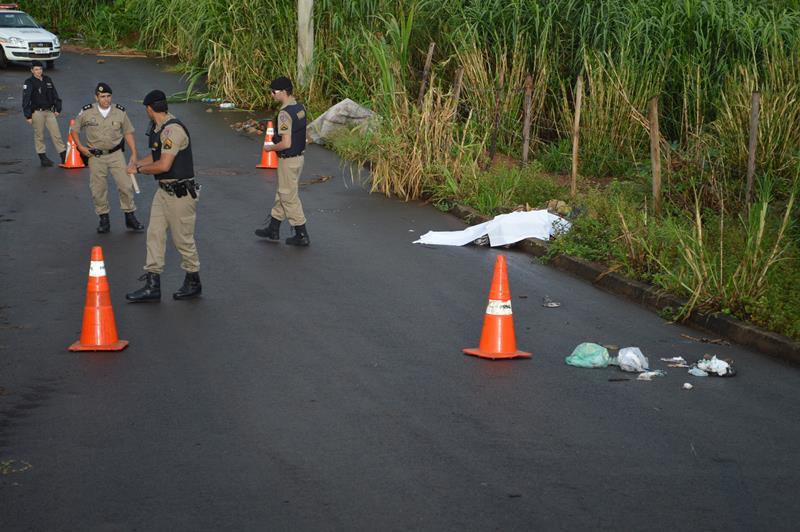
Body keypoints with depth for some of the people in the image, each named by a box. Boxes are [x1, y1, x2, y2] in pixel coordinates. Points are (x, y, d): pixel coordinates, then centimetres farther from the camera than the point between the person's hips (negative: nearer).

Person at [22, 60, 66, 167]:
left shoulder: (47, 80, 9)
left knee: (56, 134, 0)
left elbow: (55, 95, 17)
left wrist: (57, 109, 11)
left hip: (49, 111, 4)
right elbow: (26, 100, -8)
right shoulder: (29, 82, -6)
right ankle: (43, 157, 12)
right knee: (39, 135, 5)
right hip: (37, 113, -4)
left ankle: (64, 156, 0)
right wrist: (28, 116, -12)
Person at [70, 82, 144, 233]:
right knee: (98, 190, 4)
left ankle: (130, 218, 10)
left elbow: (128, 133, 4)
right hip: (96, 156, 0)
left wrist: (134, 154, -2)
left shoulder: (120, 112, -6)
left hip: (116, 154, 0)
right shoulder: (86, 112, -9)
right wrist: (81, 147, -5)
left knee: (126, 185, -5)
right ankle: (104, 219, 18)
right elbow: (74, 130, 5)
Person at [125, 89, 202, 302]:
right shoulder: (158, 129, 10)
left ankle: (193, 283, 20)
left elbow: (164, 165, -25)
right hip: (164, 191, 10)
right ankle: (152, 286, 11)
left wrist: (140, 169, -10)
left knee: (183, 238, 2)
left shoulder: (173, 129, -21)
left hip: (180, 193, -10)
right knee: (154, 234, 7)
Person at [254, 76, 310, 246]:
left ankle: (302, 236, 10)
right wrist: (277, 138, 16)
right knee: (282, 194, 19)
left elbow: (286, 143, -28)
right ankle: (273, 230, 30)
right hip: (299, 156, 9)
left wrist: (270, 148, -11)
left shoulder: (285, 114, -25)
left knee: (289, 197, 3)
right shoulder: (300, 108, 4)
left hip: (288, 160, -9)